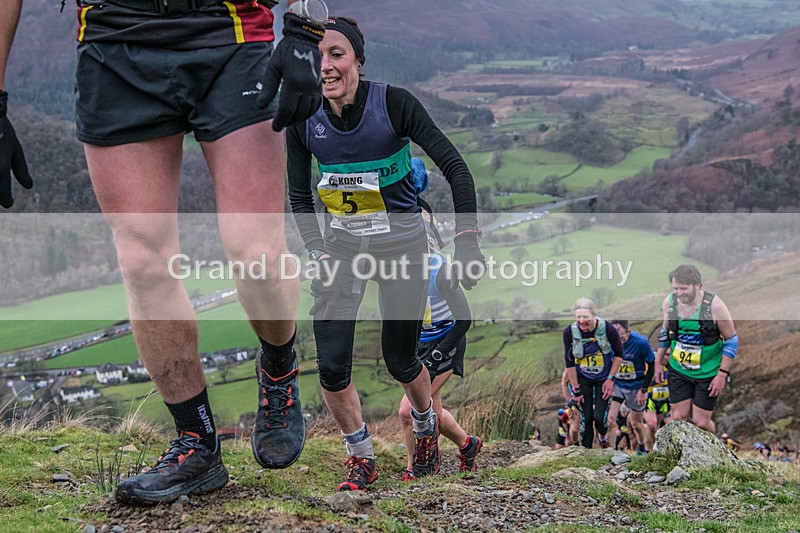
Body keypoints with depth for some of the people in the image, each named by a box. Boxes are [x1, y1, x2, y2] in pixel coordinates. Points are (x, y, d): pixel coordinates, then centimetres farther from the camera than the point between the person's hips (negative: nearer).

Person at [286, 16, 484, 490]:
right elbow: (299, 198, 2)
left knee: (400, 361, 7)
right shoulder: (303, 118, -10)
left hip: (402, 244, -2)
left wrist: (467, 242, -19)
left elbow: (455, 167, -15)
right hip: (341, 245, 3)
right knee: (331, 365, -8)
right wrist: (320, 255, -9)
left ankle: (427, 428, 40)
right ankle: (362, 459, 15)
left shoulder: (395, 103, -20)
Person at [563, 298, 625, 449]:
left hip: (603, 378, -1)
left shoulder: (608, 330, -23)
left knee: (599, 416, -8)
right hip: (582, 378, 1)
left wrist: (610, 379, -9)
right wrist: (576, 390, -7)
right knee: (586, 417, -2)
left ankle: (603, 436, 27)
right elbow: (569, 362, -10)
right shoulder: (569, 332, -20)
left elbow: (619, 354, -6)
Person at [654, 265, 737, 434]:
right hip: (678, 370, 3)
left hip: (708, 374, -3)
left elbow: (732, 340, -9)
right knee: (678, 419, 1)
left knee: (700, 423, -1)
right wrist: (658, 363, 15)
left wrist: (722, 374, -12)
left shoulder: (714, 305, -19)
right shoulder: (669, 302, -7)